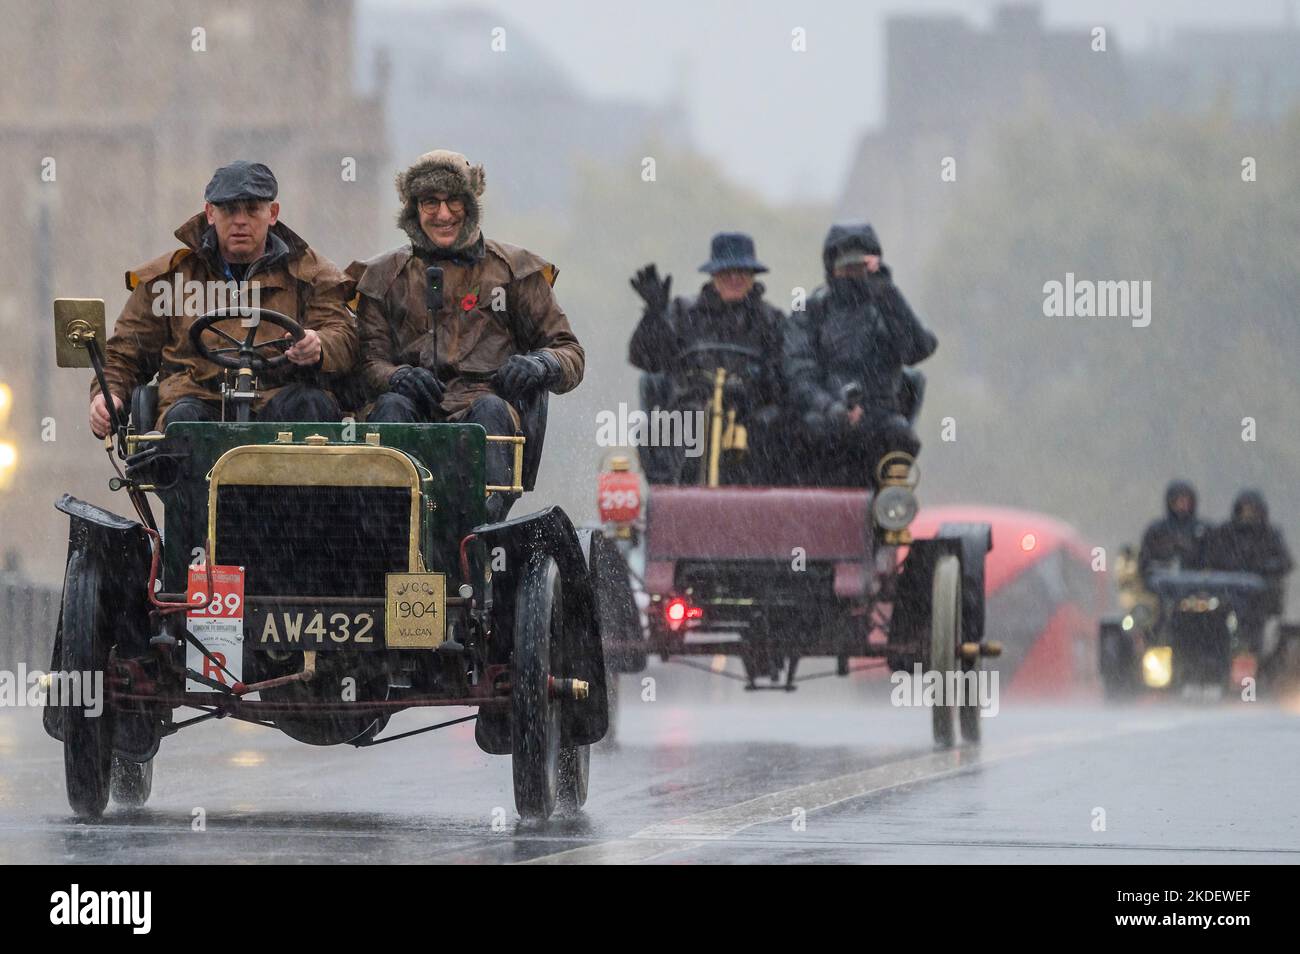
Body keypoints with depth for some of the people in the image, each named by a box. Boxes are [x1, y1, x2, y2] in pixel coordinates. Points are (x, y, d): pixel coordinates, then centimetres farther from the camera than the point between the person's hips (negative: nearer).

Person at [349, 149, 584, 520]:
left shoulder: (513, 268, 16)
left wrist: (540, 365, -12)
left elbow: (571, 354, 13)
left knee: (489, 409, -35)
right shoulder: (385, 276, 19)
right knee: (392, 405, -32)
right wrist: (398, 377, -15)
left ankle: (486, 515, -58)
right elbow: (370, 359, 10)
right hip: (419, 413, 1)